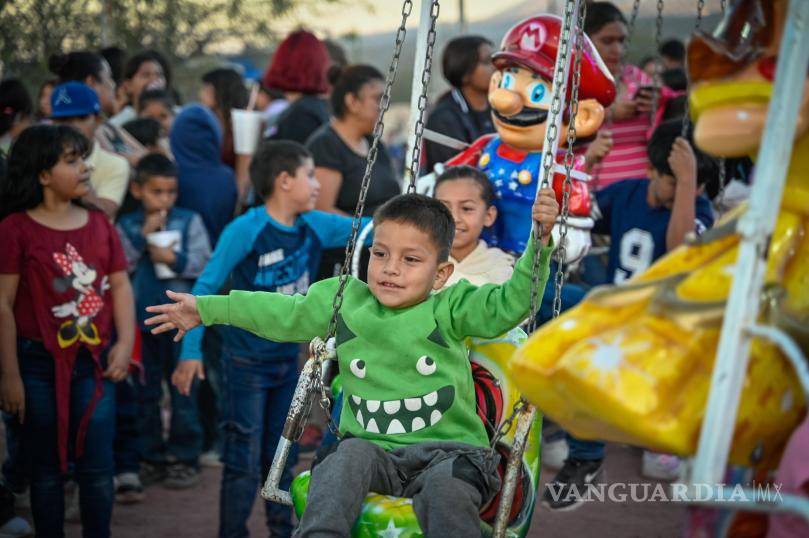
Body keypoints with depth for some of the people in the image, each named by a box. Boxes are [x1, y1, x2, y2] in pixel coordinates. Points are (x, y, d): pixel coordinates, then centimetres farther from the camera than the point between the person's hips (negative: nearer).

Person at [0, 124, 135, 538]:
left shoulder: (99, 224, 6)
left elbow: (120, 287, 8)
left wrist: (125, 343, -7)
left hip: (94, 363, 3)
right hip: (39, 364, -3)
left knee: (97, 470, 4)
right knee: (47, 469, 8)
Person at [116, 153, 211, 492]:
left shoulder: (189, 221, 0)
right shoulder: (127, 226, 2)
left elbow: (205, 262, -5)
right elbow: (119, 266, -8)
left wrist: (174, 258, -17)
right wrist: (143, 236, -14)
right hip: (142, 320, 1)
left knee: (183, 391, 3)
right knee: (146, 392, 10)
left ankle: (182, 457, 12)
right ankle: (151, 455, 20)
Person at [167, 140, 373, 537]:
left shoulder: (315, 227, -1)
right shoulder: (245, 230, -18)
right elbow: (206, 288, -16)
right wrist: (191, 351, -20)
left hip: (288, 359, 6)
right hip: (247, 362, -6)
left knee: (282, 459, 16)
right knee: (244, 462, -3)